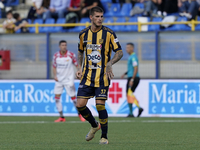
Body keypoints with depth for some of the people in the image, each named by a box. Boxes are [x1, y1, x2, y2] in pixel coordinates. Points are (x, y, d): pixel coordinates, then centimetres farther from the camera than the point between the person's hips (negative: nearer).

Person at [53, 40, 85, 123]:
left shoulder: (71, 55, -7)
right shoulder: (56, 55, 0)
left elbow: (77, 65, 1)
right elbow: (54, 67, 10)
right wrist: (55, 75, -6)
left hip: (69, 80, -3)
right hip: (59, 80, 3)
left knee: (73, 97, -3)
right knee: (57, 97, -5)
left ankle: (80, 114, 18)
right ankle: (61, 117, 4)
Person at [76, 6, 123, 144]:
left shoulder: (109, 33, -6)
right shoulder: (83, 34, 6)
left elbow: (120, 52, -5)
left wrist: (110, 63, -22)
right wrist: (79, 67, 8)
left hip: (102, 76, -4)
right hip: (87, 75, 4)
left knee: (100, 105, -10)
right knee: (80, 105, -3)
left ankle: (104, 137, 6)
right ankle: (94, 125, 26)